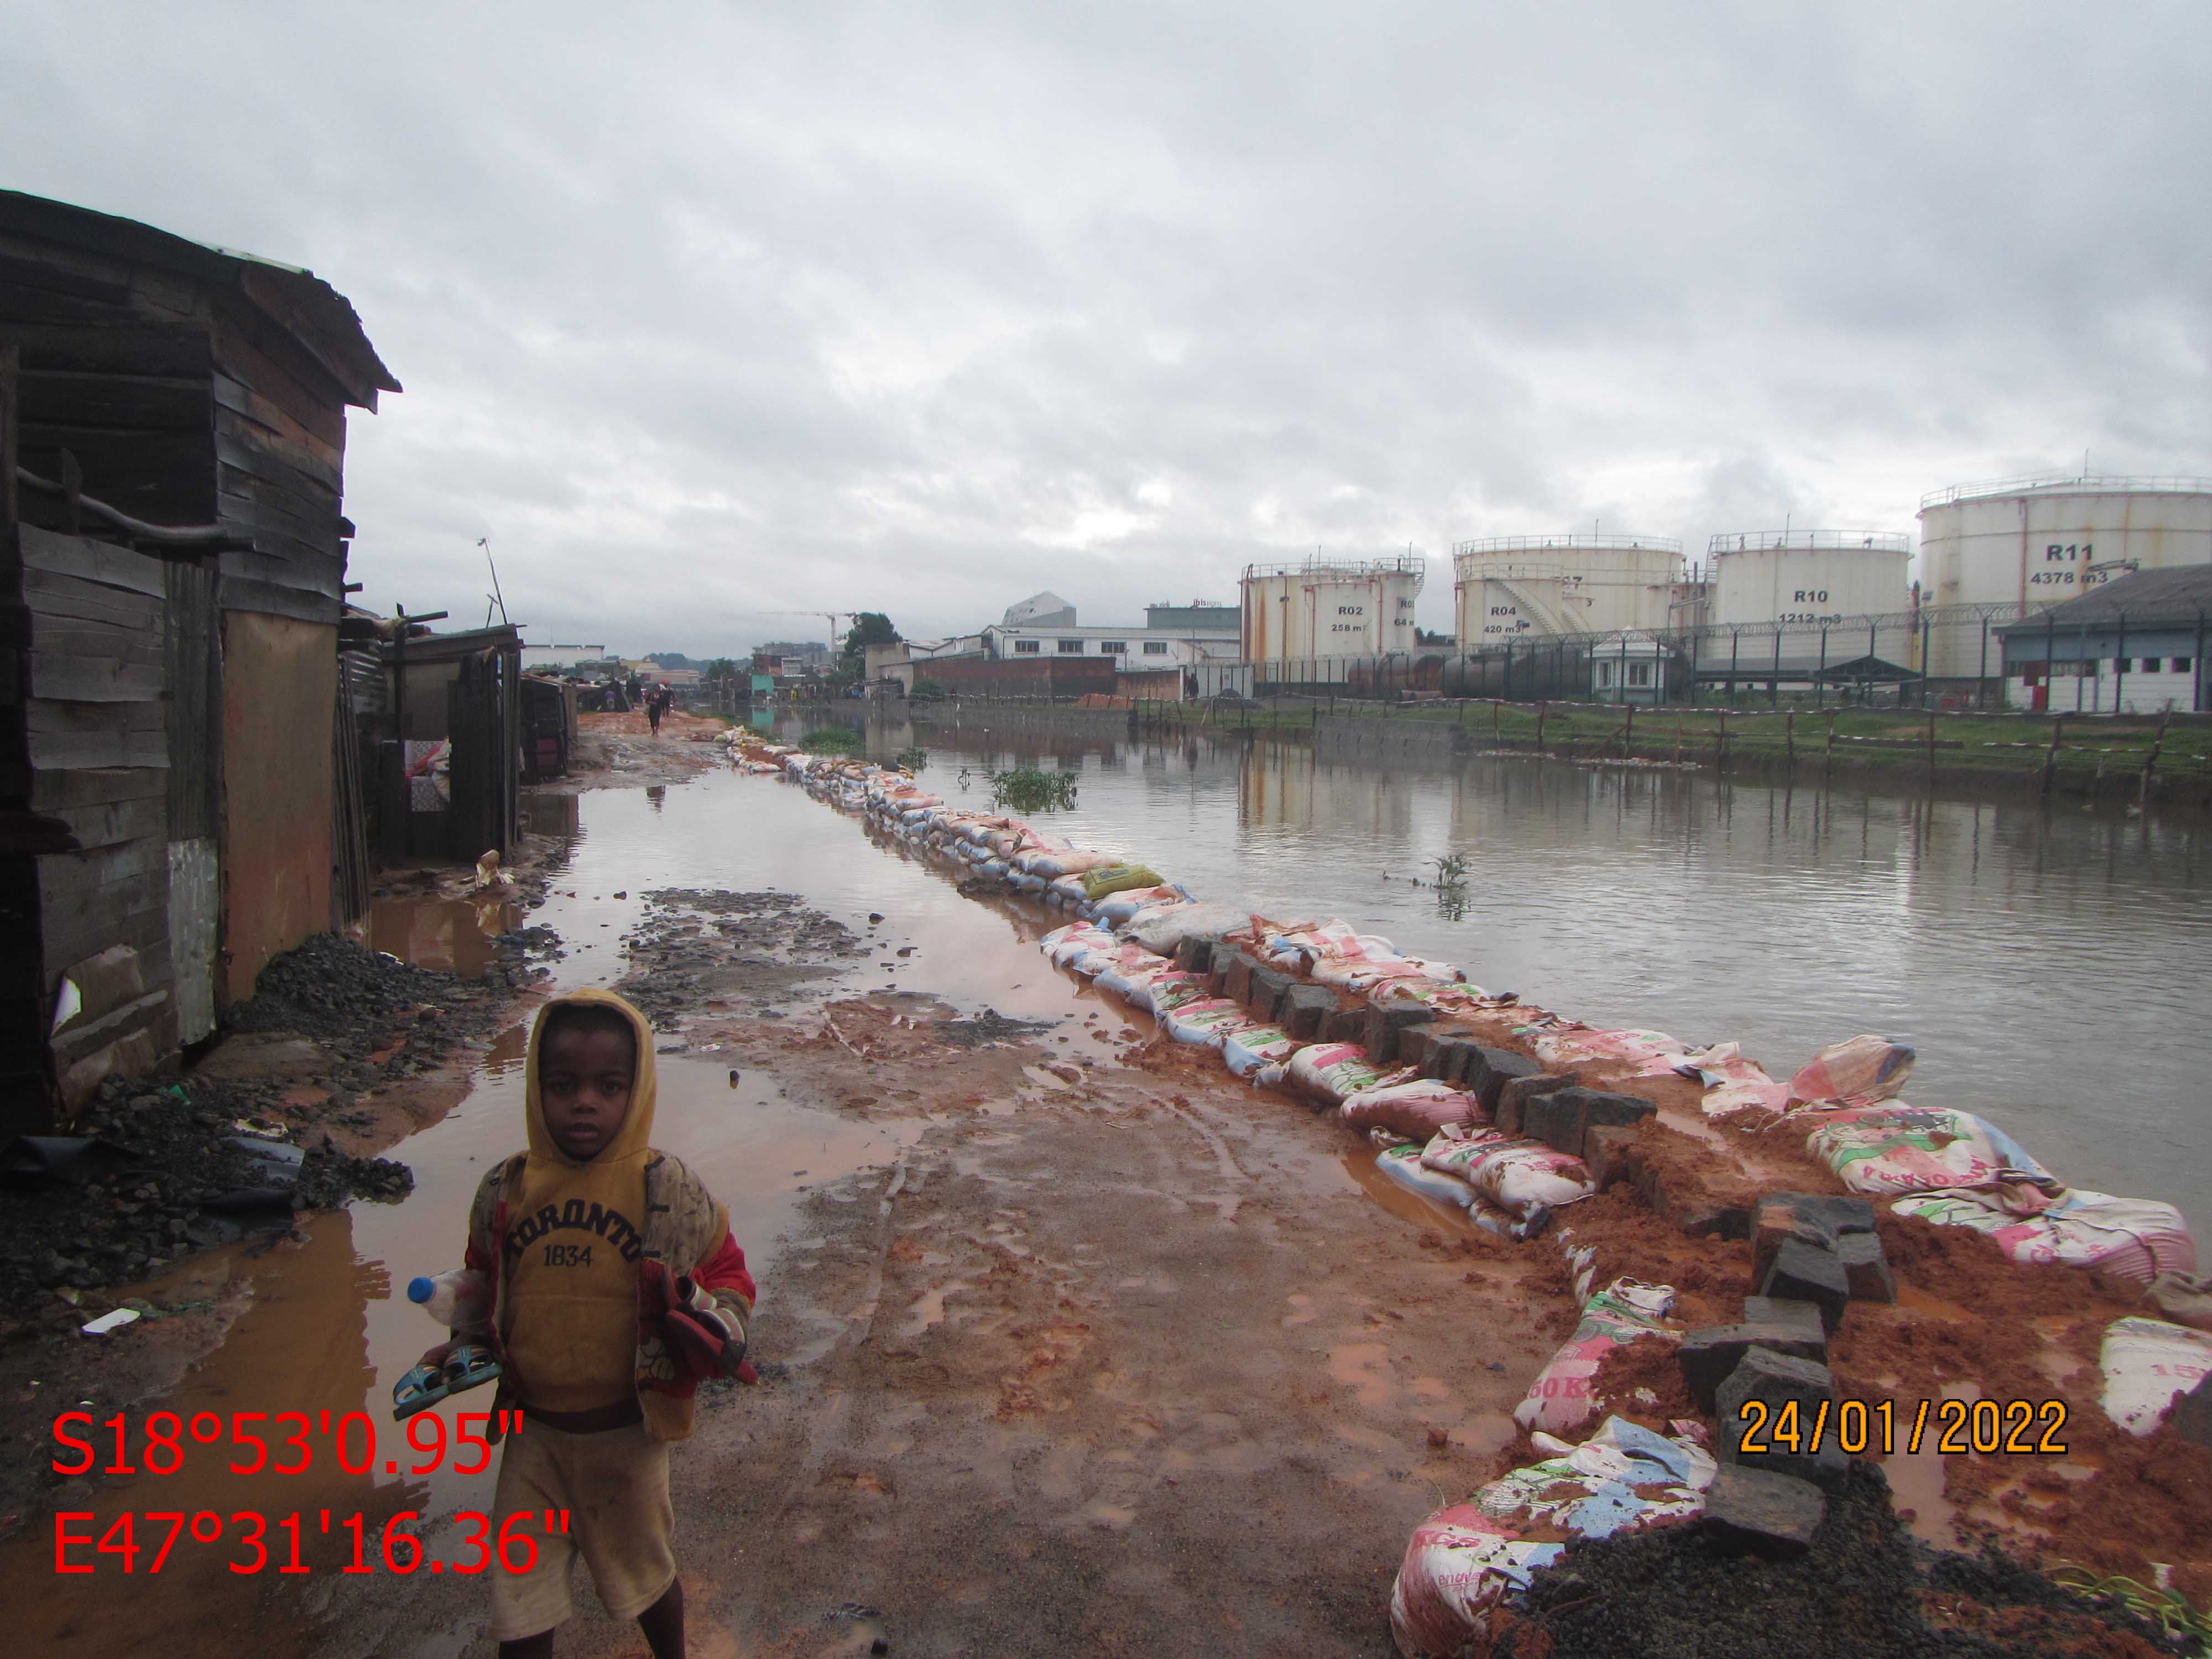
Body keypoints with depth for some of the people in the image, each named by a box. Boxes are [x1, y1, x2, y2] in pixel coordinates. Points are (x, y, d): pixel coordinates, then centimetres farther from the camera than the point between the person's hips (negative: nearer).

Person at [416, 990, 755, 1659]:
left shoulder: (667, 1189, -15)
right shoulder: (504, 1192, -6)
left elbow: (728, 1276, -6)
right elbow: (485, 1288, 11)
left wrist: (710, 1322, -25)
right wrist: (463, 1349, -4)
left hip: (626, 1433, -2)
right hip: (534, 1431, 2)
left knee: (645, 1575, 21)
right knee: (518, 1605, 14)